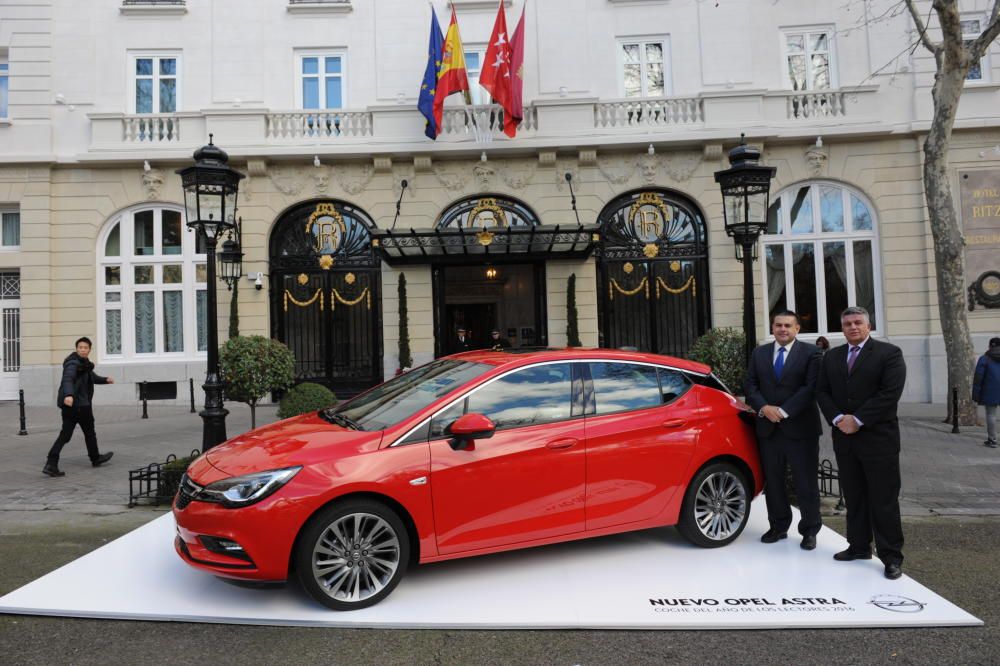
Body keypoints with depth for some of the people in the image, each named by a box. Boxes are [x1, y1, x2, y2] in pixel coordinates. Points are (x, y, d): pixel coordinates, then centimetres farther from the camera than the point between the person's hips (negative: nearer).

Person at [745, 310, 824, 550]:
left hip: (800, 428, -4)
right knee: (772, 481, 11)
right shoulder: (759, 353, 10)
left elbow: (811, 387, -11)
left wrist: (784, 411, -17)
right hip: (768, 428, 4)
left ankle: (809, 531, 17)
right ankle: (778, 526, 25)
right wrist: (763, 408, -11)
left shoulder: (810, 353, -2)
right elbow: (751, 385, 7)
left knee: (806, 482, 4)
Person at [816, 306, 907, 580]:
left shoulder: (889, 353, -4)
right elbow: (822, 391, 8)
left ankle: (891, 556, 8)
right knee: (854, 497, 12)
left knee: (884, 500, 0)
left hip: (878, 438, -5)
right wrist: (838, 419, -9)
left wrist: (857, 420, -16)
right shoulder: (831, 356, 12)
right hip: (844, 437, 5)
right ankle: (859, 546, 22)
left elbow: (890, 392, -14)